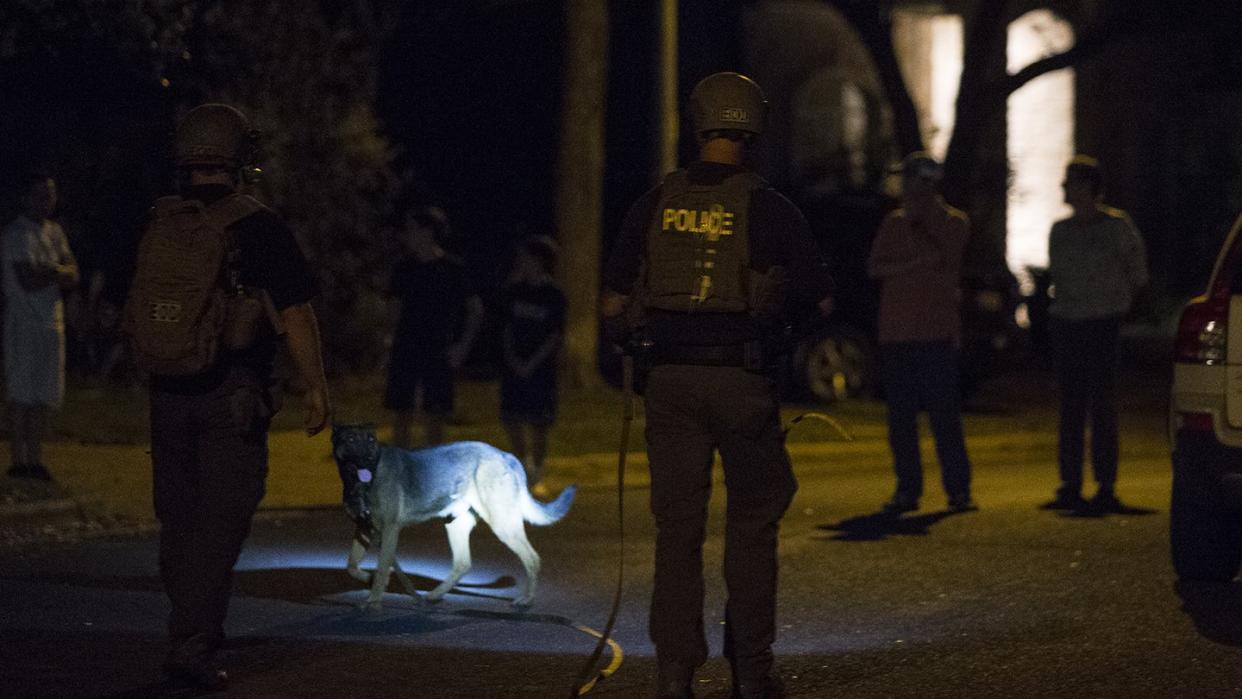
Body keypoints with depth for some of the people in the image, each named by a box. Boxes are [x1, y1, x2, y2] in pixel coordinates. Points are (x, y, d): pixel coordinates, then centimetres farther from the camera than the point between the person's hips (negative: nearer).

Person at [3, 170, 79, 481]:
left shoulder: (54, 231, 15)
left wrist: (48, 272, -10)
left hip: (51, 322, 8)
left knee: (44, 397, 9)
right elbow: (28, 281, -18)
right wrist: (59, 272, -4)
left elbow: (72, 277, 8)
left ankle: (35, 461, 16)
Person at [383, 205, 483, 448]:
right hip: (405, 350, 3)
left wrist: (463, 346, -6)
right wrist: (393, 340, 8)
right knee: (401, 414, 2)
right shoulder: (405, 268, 7)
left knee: (435, 418, 0)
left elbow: (476, 309, 1)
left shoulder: (452, 268, -4)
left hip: (437, 352, -3)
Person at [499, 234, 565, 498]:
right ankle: (524, 466, 20)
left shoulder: (553, 295, -6)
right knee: (511, 420, 1)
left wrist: (531, 363, -13)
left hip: (541, 366, -4)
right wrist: (511, 358, -4)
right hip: (514, 365, 4)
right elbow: (508, 328, 10)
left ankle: (536, 476, 8)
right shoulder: (516, 291, 7)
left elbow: (556, 336, -7)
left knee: (537, 424, -4)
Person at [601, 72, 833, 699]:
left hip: (671, 379, 2)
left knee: (678, 527, 6)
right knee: (752, 522, 11)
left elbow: (613, 305, 6)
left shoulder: (655, 205, 3)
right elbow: (821, 301, 0)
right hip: (743, 381, -2)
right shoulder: (767, 209, -5)